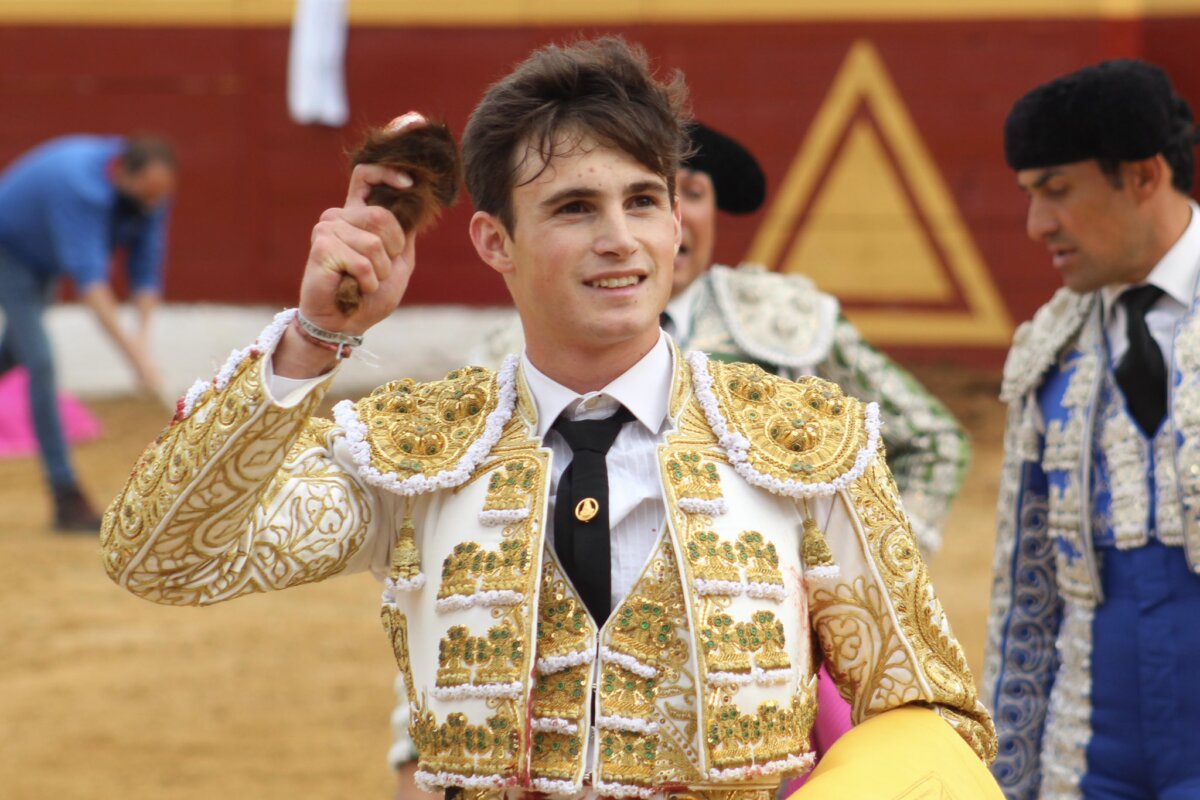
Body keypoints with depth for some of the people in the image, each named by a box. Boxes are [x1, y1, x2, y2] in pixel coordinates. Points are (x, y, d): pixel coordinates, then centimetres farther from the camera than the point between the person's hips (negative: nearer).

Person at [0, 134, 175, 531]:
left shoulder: (149, 189, -19)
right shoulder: (80, 183, -42)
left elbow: (146, 267, -16)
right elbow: (88, 275, -49)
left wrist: (144, 334, -32)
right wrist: (132, 349, -54)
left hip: (43, 262, 8)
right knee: (40, 364, -18)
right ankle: (67, 500, -19)